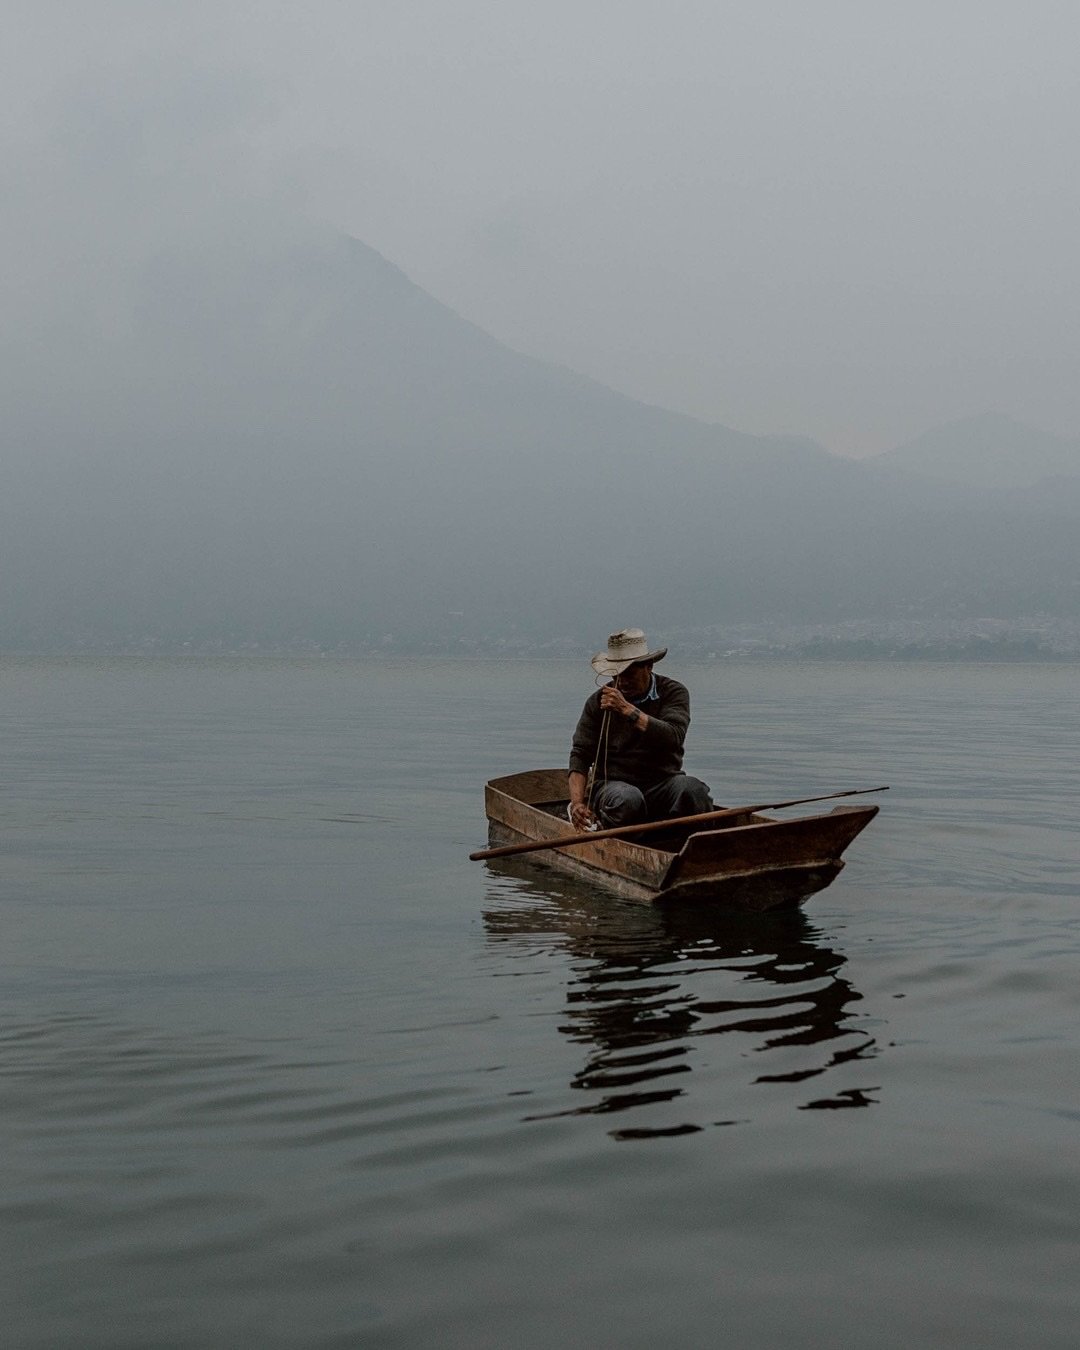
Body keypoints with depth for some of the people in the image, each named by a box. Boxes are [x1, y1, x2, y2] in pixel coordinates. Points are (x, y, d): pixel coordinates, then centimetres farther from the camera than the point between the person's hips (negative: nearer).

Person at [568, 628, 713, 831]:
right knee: (626, 799, -37)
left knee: (691, 789, -33)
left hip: (662, 785, 0)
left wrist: (627, 709, -21)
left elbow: (674, 736, -16)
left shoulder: (673, 692, 3)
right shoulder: (598, 701, 5)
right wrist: (577, 802, -14)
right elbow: (580, 754, 2)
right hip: (614, 784, 0)